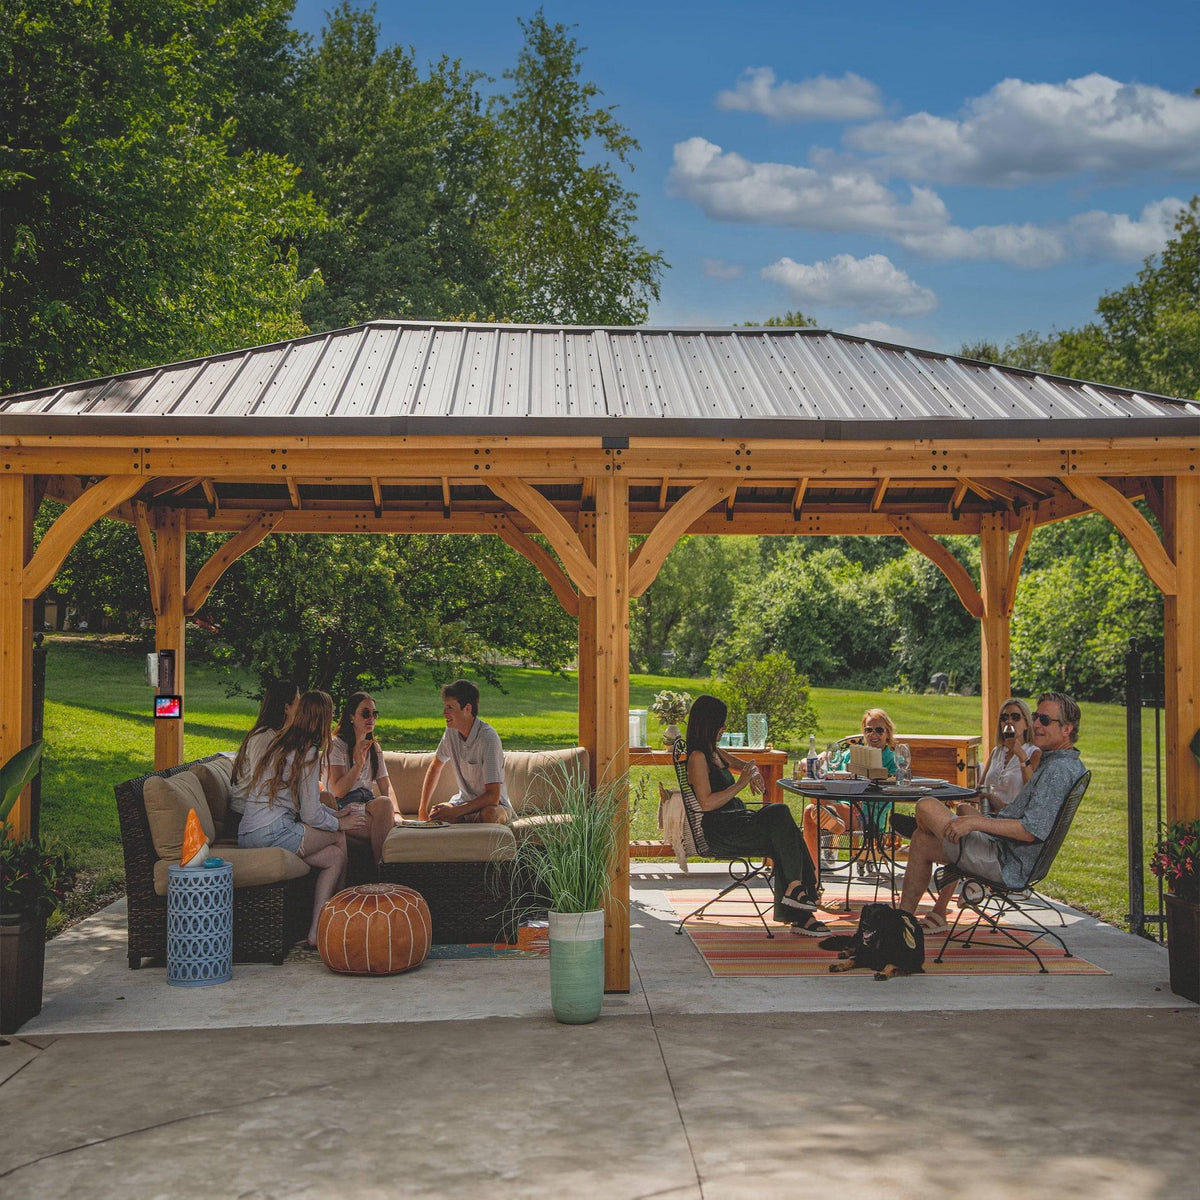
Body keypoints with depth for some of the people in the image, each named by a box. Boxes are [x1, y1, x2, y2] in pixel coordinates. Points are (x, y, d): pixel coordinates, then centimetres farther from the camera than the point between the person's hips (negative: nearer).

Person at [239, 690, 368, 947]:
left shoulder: (279, 743, 19)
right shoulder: (308, 753, -9)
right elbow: (311, 815, -10)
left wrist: (336, 813, 23)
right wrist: (340, 823, 9)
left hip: (247, 835, 8)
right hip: (272, 833, -8)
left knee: (335, 855, 11)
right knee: (338, 837, 8)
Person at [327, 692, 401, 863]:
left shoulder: (374, 748, 18)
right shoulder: (336, 745, -3)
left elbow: (386, 786, 11)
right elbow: (339, 790, -13)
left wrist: (396, 812, -8)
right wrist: (359, 762, -24)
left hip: (368, 803, 6)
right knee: (384, 803, -35)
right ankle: (379, 864, -33)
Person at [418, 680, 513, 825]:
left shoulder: (488, 738, -24)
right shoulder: (452, 731, -3)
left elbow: (493, 796, -28)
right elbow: (435, 766, 16)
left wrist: (454, 811, -31)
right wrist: (423, 808, 9)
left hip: (496, 805, -4)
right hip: (464, 800, 4)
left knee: (489, 814, -40)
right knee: (435, 814, -30)